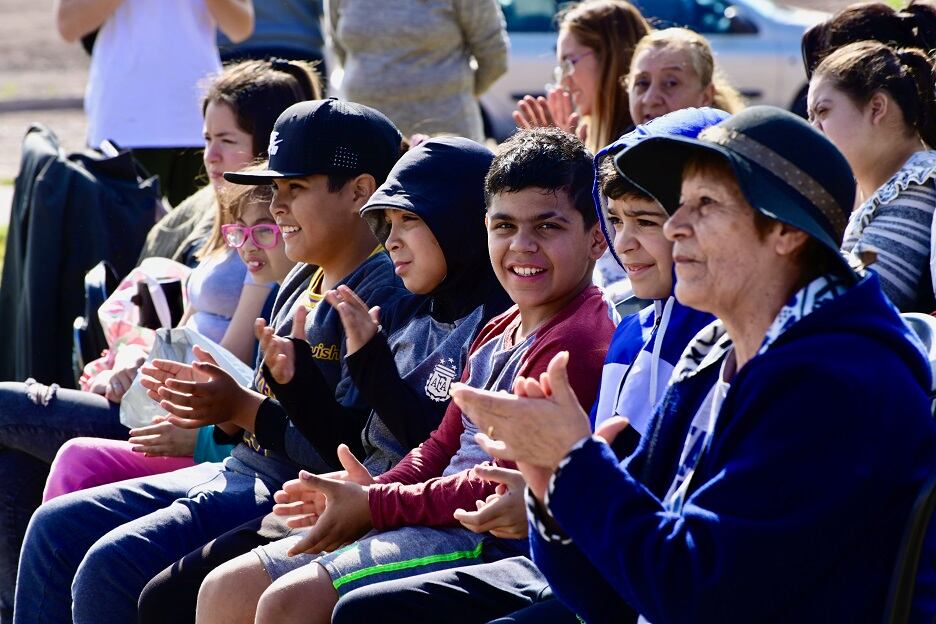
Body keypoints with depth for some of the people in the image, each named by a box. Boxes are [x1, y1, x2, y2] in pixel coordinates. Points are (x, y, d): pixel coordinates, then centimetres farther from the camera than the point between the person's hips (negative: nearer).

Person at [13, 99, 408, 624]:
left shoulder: (386, 292, -15)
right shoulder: (303, 281, 16)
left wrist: (242, 408, -19)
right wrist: (215, 398, 1)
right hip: (242, 471, 11)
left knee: (111, 564, -23)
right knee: (56, 527, 7)